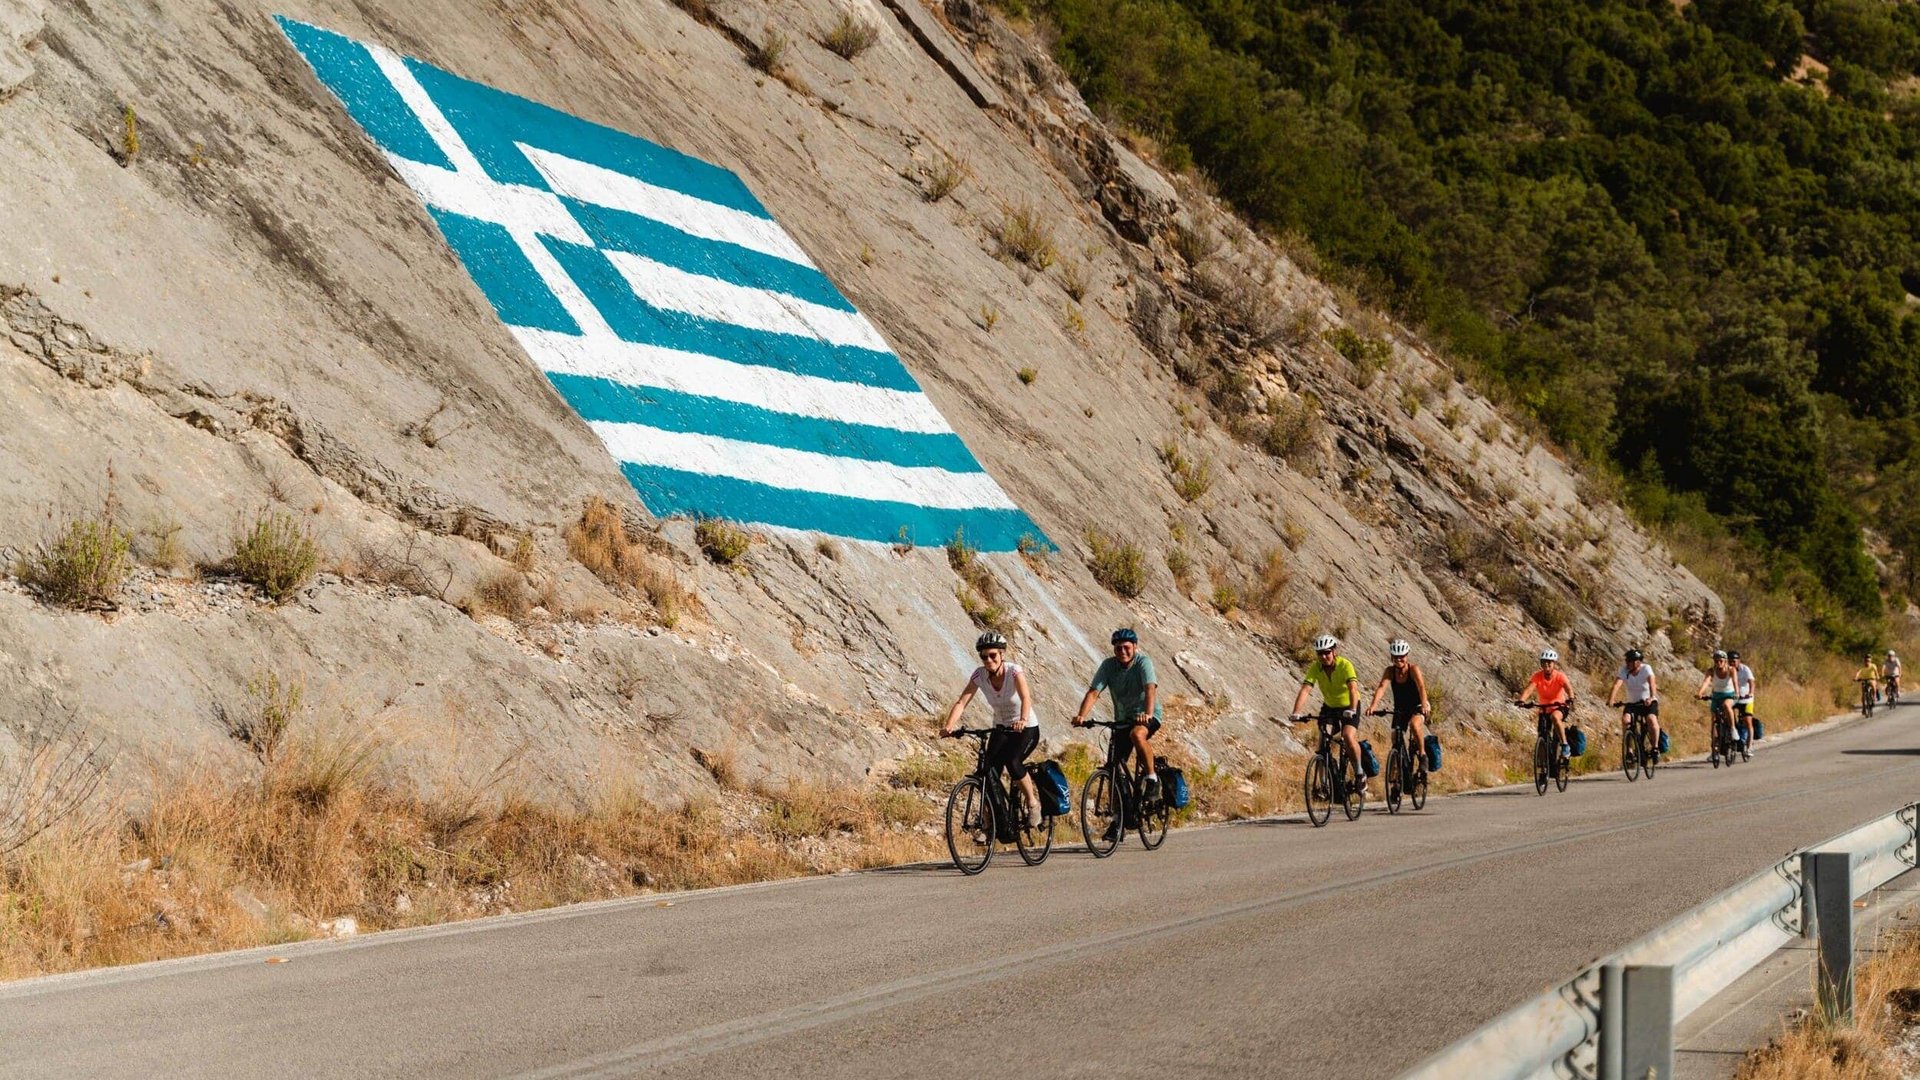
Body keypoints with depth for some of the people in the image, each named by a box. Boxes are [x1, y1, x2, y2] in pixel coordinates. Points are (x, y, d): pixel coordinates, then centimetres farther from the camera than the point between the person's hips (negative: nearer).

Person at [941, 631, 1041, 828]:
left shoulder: (1014, 671, -22)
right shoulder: (979, 675, -12)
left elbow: (1026, 698, -37)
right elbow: (962, 702, -20)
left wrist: (1023, 720, -57)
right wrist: (949, 726, -38)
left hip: (1026, 729, -4)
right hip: (1001, 729, 4)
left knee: (1012, 762, -28)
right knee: (990, 771, -13)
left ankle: (1033, 803, -4)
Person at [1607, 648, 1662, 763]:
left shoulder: (1646, 668, -17)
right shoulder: (1624, 671, -12)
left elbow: (1652, 683, -33)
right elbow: (1617, 685, -27)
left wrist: (1652, 697, -52)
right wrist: (1611, 700, -45)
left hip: (1648, 702, -2)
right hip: (1632, 703, 2)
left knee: (1651, 719, -29)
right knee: (1625, 719, -25)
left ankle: (1655, 748, -13)